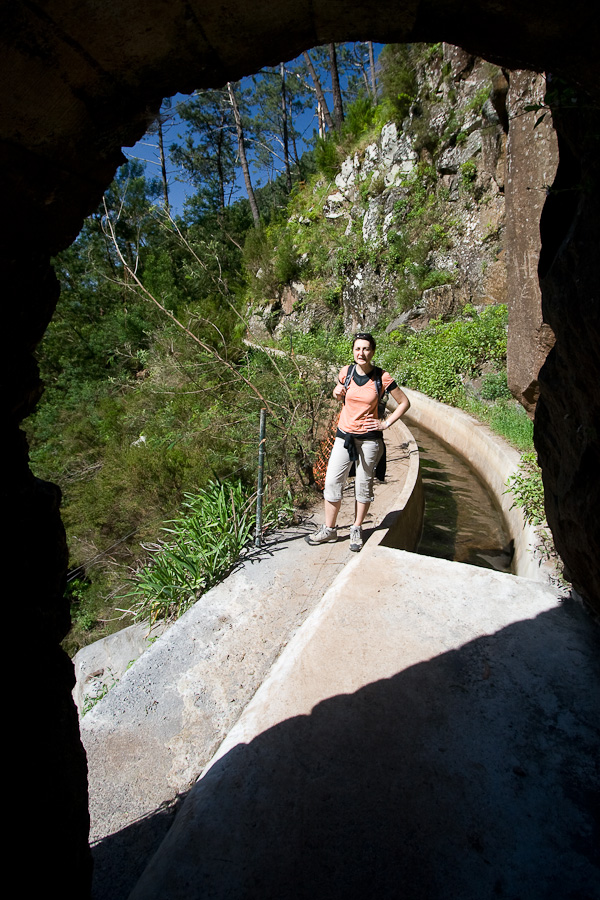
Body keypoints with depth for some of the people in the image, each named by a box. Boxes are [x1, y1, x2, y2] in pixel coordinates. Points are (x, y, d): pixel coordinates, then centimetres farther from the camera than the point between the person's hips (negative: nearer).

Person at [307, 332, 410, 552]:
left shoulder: (382, 378, -8)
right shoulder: (345, 372, 0)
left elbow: (404, 402, 2)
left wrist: (386, 423, -6)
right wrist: (337, 393, -4)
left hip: (369, 438, -2)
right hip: (344, 435, 3)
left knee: (363, 485, 7)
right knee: (332, 481, 2)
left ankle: (357, 530, 25)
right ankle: (329, 530, 19)